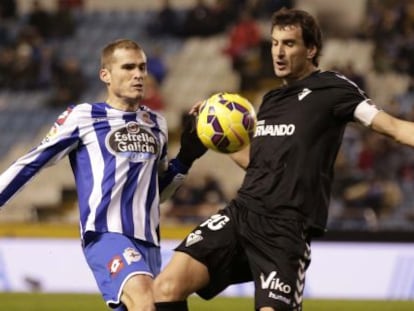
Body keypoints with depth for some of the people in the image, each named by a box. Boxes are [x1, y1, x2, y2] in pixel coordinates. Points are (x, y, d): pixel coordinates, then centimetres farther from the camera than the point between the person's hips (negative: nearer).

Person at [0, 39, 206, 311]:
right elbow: (31, 163, 5)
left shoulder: (156, 123, 18)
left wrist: (187, 158, 13)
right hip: (106, 234, -7)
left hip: (148, 240, 7)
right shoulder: (82, 117, 1)